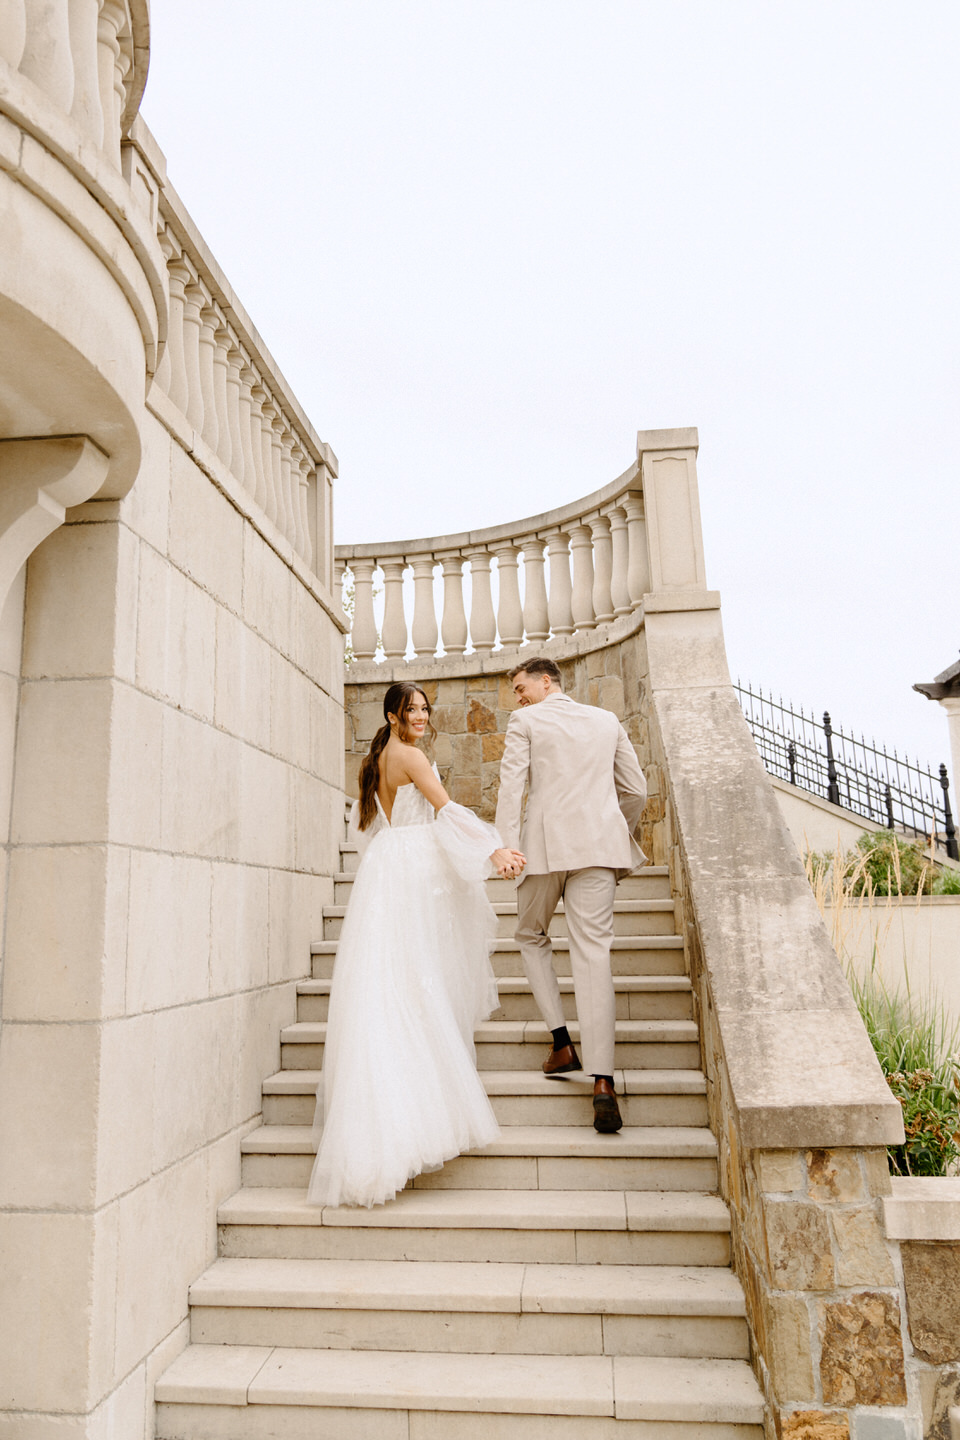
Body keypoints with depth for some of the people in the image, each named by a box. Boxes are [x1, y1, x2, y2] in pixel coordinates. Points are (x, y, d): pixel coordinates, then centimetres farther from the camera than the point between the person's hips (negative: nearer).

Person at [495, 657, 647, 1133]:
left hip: (545, 845, -2)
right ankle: (602, 1082, -12)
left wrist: (505, 846, -9)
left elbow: (510, 787, -6)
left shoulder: (525, 722, 5)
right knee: (593, 955, -3)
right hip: (598, 845, 3)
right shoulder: (607, 721, 16)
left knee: (532, 936, 20)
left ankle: (562, 1044, 11)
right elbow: (636, 789, 18)